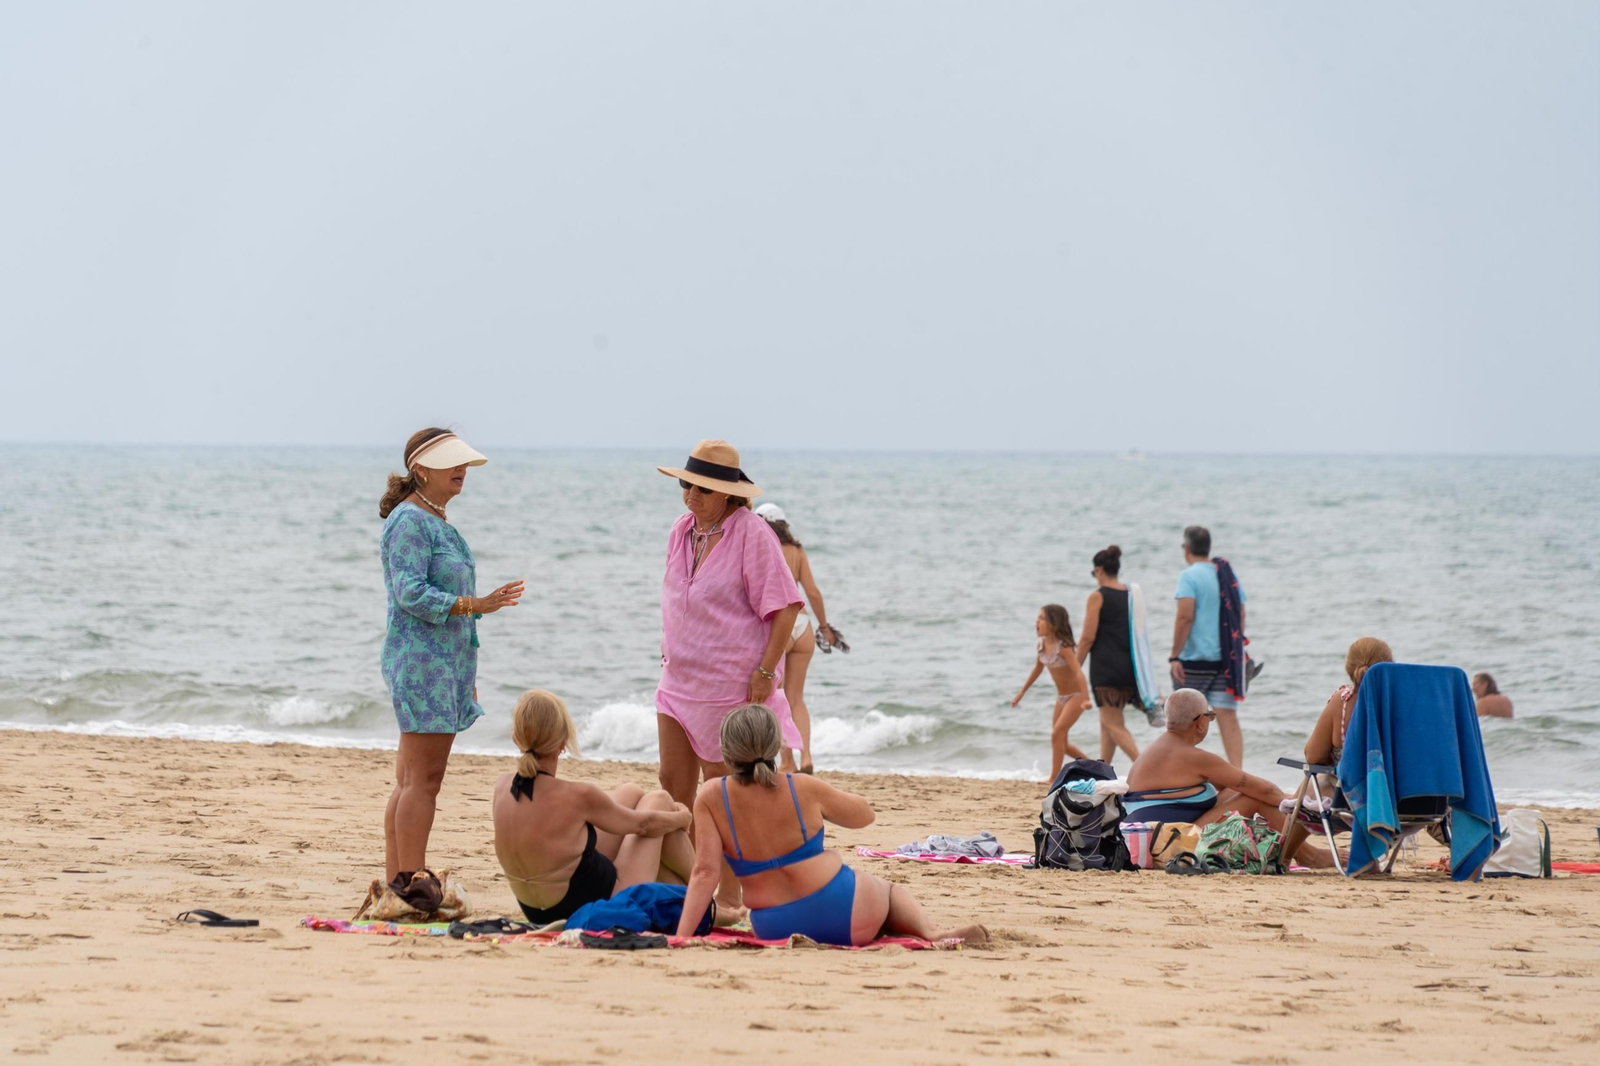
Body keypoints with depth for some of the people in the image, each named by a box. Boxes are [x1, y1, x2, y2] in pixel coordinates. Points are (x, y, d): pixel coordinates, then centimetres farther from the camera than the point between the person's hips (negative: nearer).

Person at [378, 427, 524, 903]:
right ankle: (412, 879, -12)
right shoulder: (408, 521, -11)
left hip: (446, 661, 10)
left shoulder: (438, 521, 18)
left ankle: (396, 881, 9)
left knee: (411, 779, 8)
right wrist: (473, 605, -28)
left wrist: (466, 676, 24)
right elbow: (410, 592, -20)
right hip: (419, 659, -10)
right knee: (422, 778, -12)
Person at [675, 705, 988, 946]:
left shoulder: (711, 798, -9)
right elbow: (864, 814, 9)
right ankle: (931, 932, 5)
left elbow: (704, 872, -15)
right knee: (887, 889, 34)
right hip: (844, 912, -2)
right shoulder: (805, 789, -9)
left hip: (776, 929, 2)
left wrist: (682, 936, -13)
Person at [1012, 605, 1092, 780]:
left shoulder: (1063, 647, -25)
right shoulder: (1042, 644, -2)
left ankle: (1054, 778, -11)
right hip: (1061, 697, 8)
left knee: (1057, 734, -17)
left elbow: (1078, 672, -34)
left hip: (1076, 695, -8)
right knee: (1061, 742, 10)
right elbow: (1038, 669, 15)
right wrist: (1022, 692, 20)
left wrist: (1086, 699, -46)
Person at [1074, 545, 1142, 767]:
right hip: (1129, 665, 7)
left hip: (1106, 665, -7)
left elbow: (1088, 637, -11)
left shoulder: (1098, 597, -8)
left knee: (1113, 723, -6)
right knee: (1108, 720, 17)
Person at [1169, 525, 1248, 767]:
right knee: (1228, 717, -1)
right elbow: (1241, 617, 14)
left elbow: (1185, 617, -16)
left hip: (1196, 658, -5)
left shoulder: (1189, 576, -7)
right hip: (1227, 658, 5)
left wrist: (1175, 656, -14)